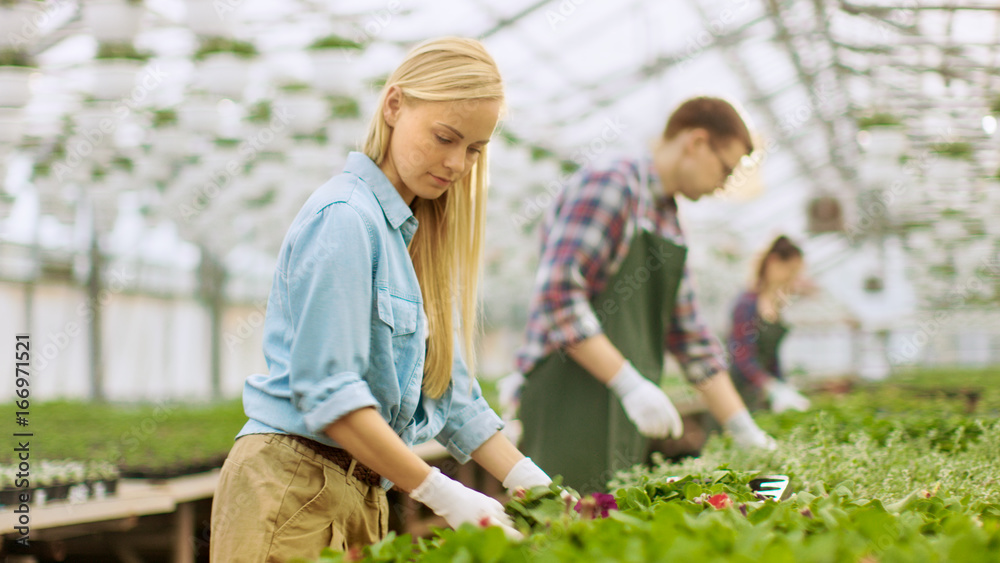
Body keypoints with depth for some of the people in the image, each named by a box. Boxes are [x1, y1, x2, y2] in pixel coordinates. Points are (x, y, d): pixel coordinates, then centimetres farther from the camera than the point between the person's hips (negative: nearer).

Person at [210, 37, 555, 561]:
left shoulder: (419, 238, 13)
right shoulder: (344, 217, -13)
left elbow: (450, 395, 13)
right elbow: (327, 390, -20)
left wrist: (536, 486, 2)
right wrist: (445, 496, -20)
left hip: (362, 494, 8)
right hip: (293, 486, -8)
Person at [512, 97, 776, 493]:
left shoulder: (669, 224, 21)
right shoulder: (611, 184, -8)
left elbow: (690, 339, 22)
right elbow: (557, 295, -19)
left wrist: (745, 432, 16)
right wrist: (630, 384, -22)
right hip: (571, 403, -9)